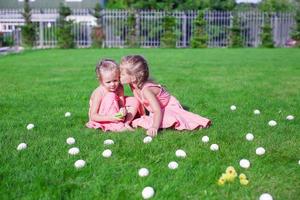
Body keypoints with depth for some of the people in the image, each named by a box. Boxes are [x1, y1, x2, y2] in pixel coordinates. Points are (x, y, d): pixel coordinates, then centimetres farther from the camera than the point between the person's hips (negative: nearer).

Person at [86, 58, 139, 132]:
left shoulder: (119, 88, -12)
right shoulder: (99, 93, -27)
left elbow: (121, 105, -15)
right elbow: (93, 116, -28)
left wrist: (122, 110, -40)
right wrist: (110, 118, -41)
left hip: (115, 114, 6)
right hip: (102, 117, -6)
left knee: (134, 101, -5)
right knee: (110, 96, -31)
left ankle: (126, 124, -14)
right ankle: (117, 126, -29)